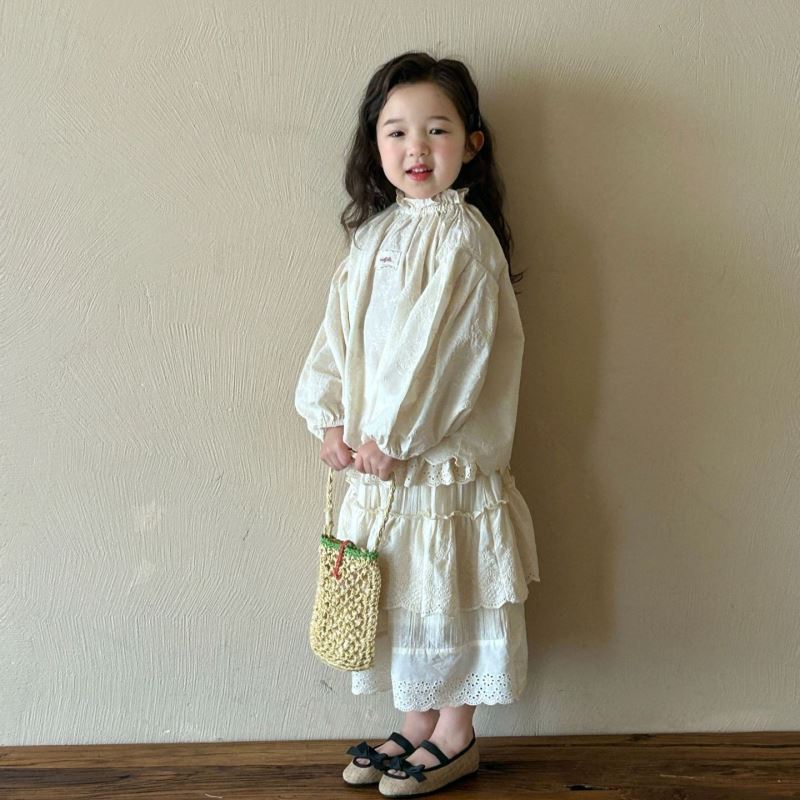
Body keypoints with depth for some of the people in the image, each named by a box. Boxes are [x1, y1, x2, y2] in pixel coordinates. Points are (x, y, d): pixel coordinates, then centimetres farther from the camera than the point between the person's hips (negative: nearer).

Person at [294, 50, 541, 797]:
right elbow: (340, 330, 8)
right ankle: (416, 725, 31)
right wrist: (331, 418, -3)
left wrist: (392, 433, -17)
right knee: (399, 591, 15)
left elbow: (444, 347, -17)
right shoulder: (375, 233, 11)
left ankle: (456, 739, 21)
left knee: (446, 591, 4)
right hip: (376, 452, 7)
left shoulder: (463, 236, -11)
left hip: (444, 453, -7)